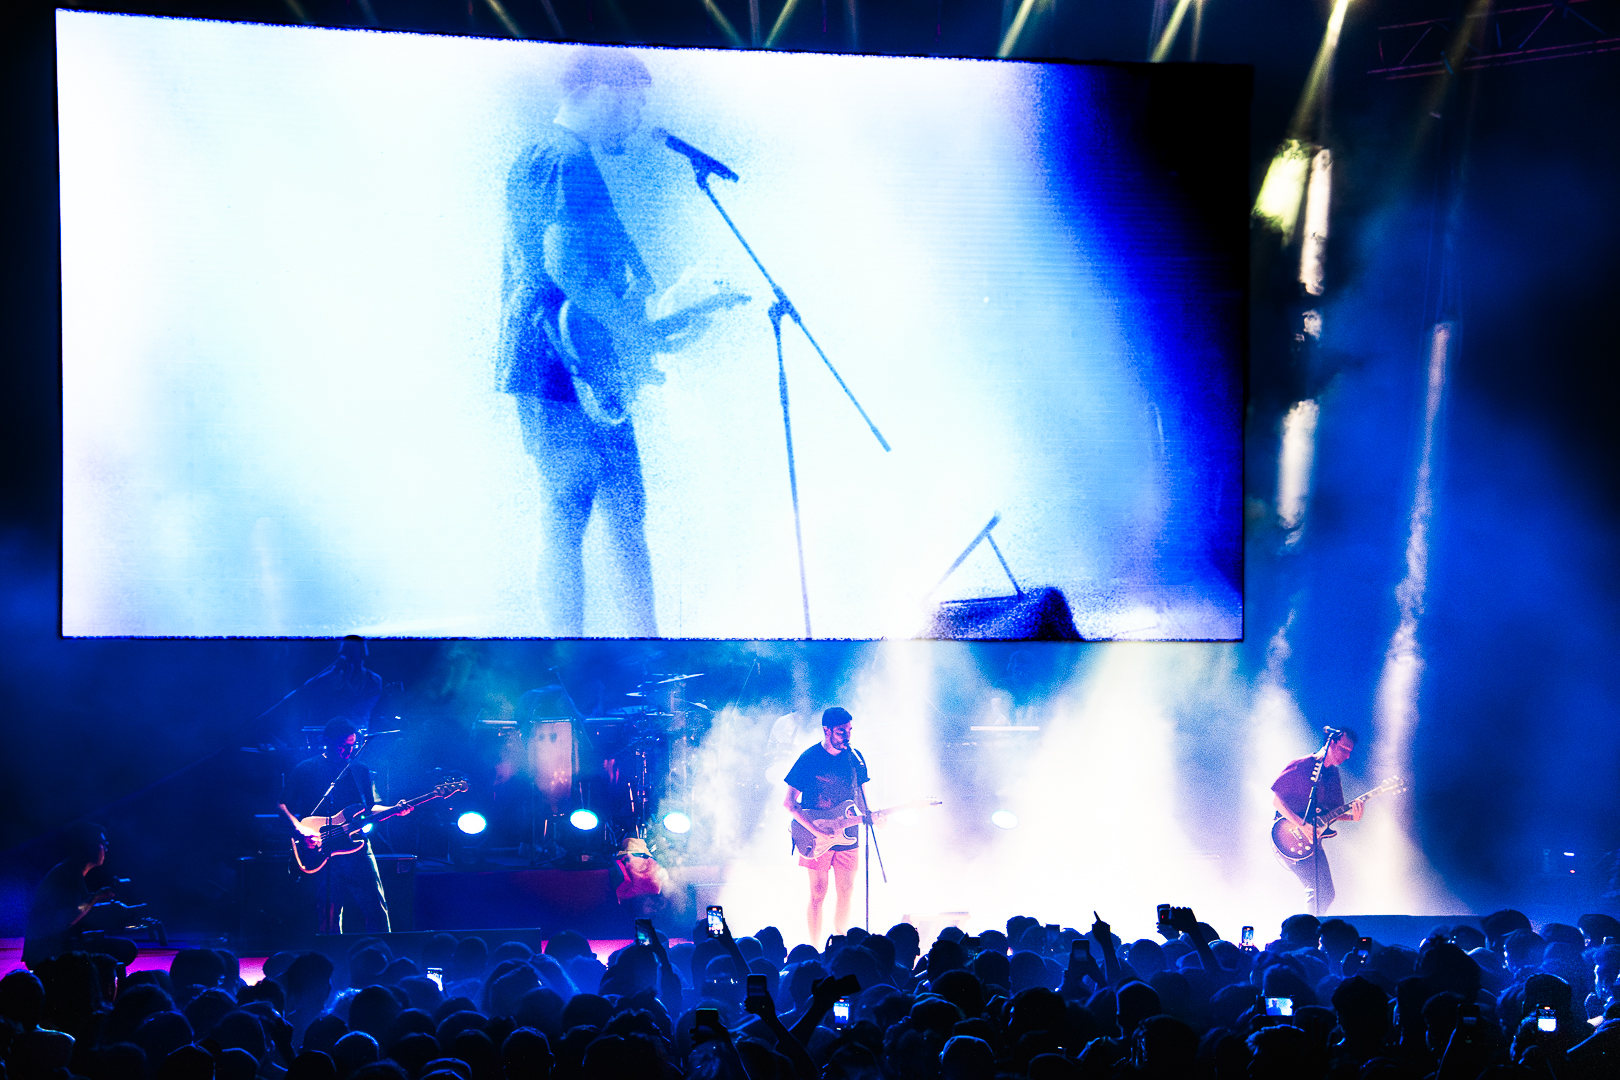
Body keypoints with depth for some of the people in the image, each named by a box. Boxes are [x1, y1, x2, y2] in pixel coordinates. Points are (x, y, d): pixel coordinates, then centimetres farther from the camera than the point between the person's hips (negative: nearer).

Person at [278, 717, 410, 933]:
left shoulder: (361, 771, 15)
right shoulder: (305, 770, 3)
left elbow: (371, 807, 17)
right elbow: (283, 805, 1)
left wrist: (393, 810, -3)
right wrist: (300, 830, -15)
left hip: (358, 852, 3)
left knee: (377, 910, -4)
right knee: (329, 918, -1)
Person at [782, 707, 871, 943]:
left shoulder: (855, 757, 5)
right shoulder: (809, 759, -9)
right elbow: (789, 802, -10)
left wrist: (870, 816, -8)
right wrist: (817, 830, -20)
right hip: (816, 839, -4)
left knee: (846, 891, 7)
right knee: (818, 893, -3)